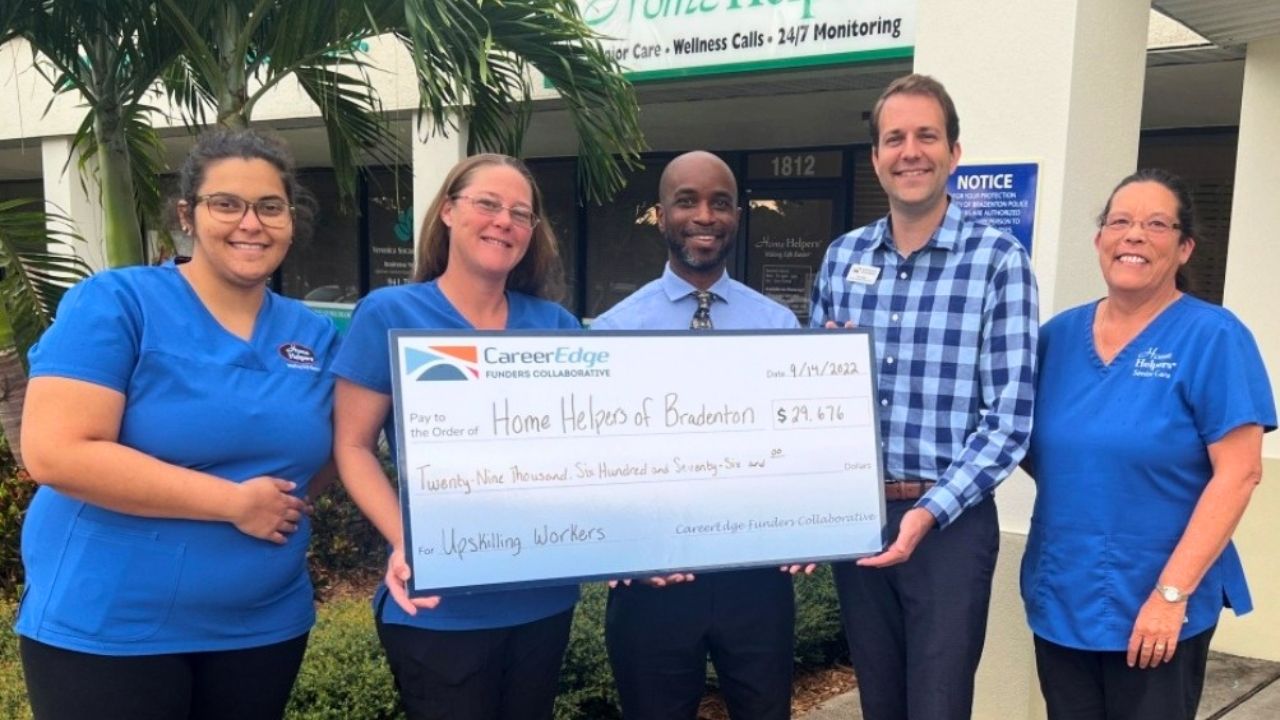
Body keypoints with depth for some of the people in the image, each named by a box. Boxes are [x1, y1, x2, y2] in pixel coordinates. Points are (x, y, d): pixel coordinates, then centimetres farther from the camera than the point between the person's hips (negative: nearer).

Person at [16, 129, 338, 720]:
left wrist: (287, 501, -4)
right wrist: (234, 501, -20)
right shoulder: (115, 304, -10)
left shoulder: (315, 336, 6)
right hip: (105, 627, -5)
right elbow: (55, 452, -20)